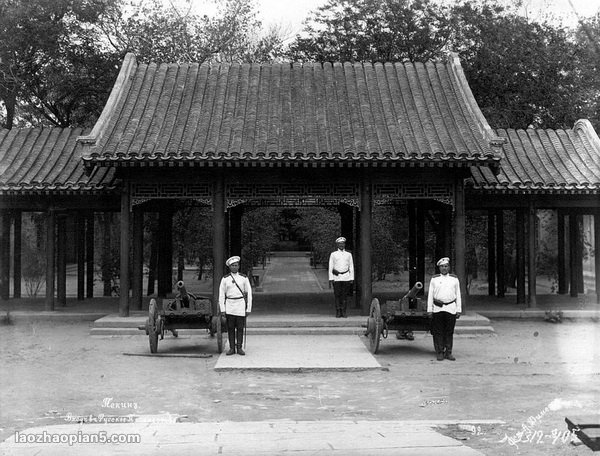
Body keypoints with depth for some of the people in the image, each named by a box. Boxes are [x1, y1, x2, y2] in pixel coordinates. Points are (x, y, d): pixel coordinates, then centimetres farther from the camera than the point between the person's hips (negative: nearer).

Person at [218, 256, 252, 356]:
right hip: (229, 305, 0)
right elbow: (221, 294, 4)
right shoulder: (225, 279, 3)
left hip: (240, 305, 0)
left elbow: (249, 293, 4)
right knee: (230, 328, 3)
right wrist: (222, 309, -3)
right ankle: (232, 348, 10)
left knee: (240, 328, 2)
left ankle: (239, 348, 10)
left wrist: (248, 309, 0)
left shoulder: (244, 278, 3)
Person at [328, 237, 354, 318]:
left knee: (345, 295, 0)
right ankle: (338, 312, 2)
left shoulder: (348, 254, 11)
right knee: (337, 295, -2)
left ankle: (344, 312, 5)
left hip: (346, 277, 1)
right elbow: (330, 267, 6)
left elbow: (351, 267, 11)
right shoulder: (333, 254, 7)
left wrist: (352, 278, 3)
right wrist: (331, 278, -2)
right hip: (336, 277, -1)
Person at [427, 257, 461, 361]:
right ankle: (440, 353, 7)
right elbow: (430, 295, 7)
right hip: (437, 308, -1)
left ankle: (448, 353, 11)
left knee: (449, 332, 3)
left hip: (451, 309, 1)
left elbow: (458, 295, 11)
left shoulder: (454, 279, 10)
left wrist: (458, 310, 5)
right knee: (438, 332, 0)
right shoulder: (434, 279, 8)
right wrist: (429, 310, 1)